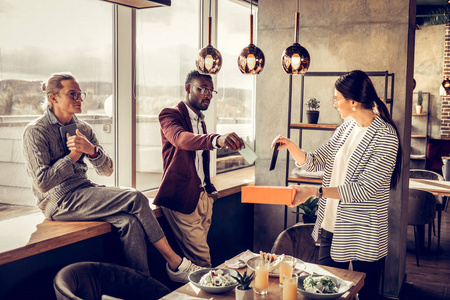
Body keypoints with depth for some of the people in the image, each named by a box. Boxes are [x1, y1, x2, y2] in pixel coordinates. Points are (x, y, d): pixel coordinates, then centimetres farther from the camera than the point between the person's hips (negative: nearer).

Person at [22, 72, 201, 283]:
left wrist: (92, 150, -14)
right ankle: (176, 264, -13)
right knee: (136, 200, -22)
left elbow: (106, 170, 7)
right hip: (59, 202, -6)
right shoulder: (36, 132, -7)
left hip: (84, 189, 6)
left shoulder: (83, 129, 12)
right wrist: (73, 155, -9)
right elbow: (42, 183, -15)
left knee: (130, 221, -26)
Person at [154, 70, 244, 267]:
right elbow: (180, 138, -31)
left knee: (197, 254, 7)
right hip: (182, 197, -8)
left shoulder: (200, 120, 19)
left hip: (203, 197, 8)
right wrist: (217, 140, -49)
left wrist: (210, 188, 14)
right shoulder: (170, 115, -7)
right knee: (201, 260, -11)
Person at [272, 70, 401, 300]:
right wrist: (290, 145, -7)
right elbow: (314, 162, 10)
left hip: (363, 237, -7)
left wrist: (315, 191, -23)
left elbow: (365, 189, -22)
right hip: (332, 227, 7)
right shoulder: (347, 127, 7)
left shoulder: (385, 136, -17)